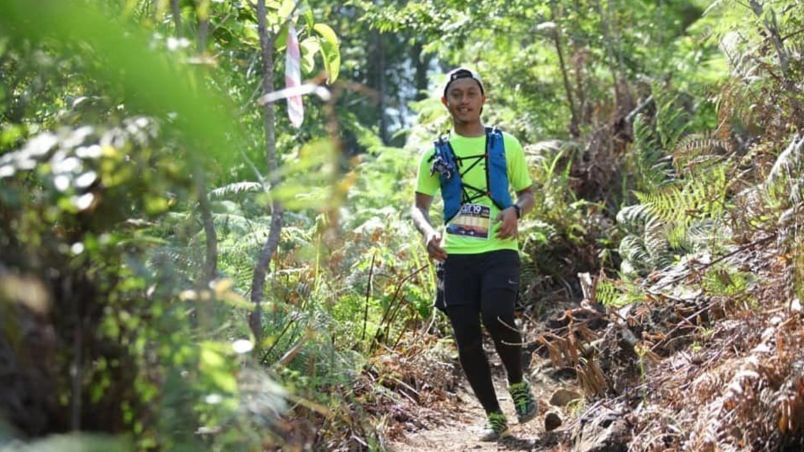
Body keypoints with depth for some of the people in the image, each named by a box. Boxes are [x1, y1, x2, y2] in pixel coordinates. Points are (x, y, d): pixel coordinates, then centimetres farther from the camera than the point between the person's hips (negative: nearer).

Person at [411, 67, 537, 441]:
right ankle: (494, 416, 18)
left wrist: (515, 210, -9)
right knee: (467, 340, 2)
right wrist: (428, 232, -9)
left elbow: (527, 192, 14)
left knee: (496, 316, -26)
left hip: (499, 250, -2)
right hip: (456, 256, 2)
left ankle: (518, 384, 1)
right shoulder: (436, 153, 9)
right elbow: (419, 205, 13)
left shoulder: (506, 144, 7)